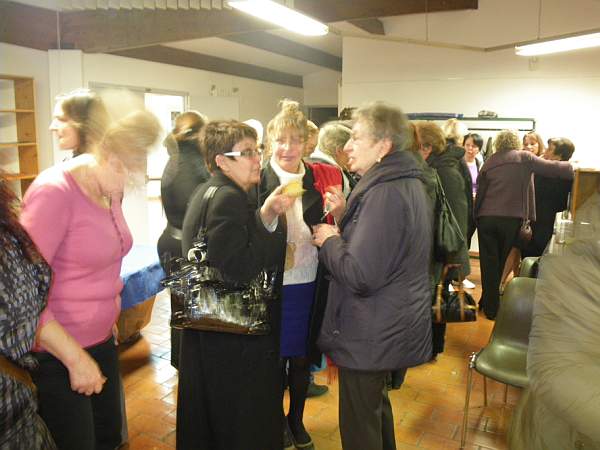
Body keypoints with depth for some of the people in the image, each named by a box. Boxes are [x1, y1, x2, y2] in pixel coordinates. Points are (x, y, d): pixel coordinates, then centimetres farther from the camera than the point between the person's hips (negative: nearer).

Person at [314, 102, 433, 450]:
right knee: (376, 404, 28)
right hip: (394, 326, 10)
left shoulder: (384, 193, -25)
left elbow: (359, 275, -29)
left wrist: (329, 240, -13)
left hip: (371, 335, -10)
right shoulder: (409, 184, 8)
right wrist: (346, 217, 2)